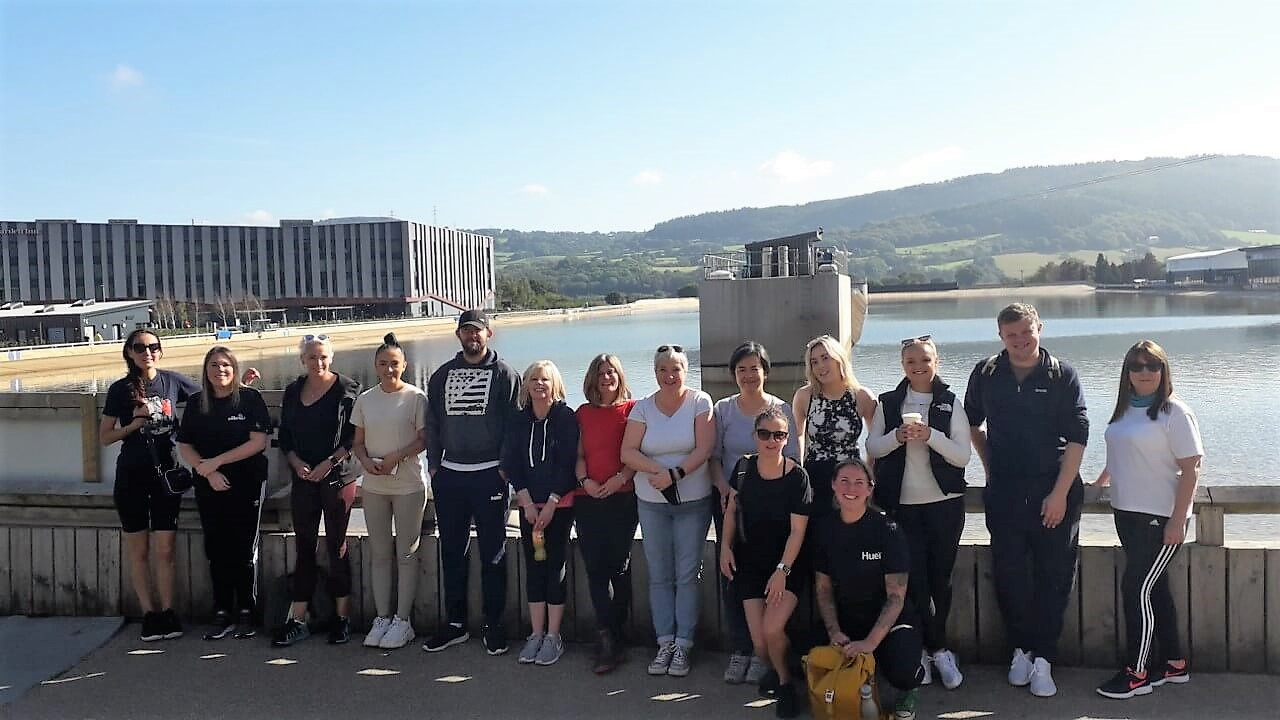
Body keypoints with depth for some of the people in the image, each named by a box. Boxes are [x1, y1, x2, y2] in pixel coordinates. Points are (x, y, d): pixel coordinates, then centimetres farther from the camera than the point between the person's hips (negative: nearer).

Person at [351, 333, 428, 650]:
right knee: (380, 554, 10)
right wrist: (366, 461, -9)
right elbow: (357, 442, 10)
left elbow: (424, 439, -7)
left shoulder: (415, 397, -5)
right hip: (374, 486, 4)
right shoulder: (365, 399, 7)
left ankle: (403, 620, 10)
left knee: (406, 554, 3)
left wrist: (396, 457, -18)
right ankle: (382, 617, 18)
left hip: (408, 486, -4)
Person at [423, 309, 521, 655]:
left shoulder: (504, 374, 0)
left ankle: (493, 626, 13)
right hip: (449, 475, 4)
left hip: (490, 475, -4)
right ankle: (455, 623, 21)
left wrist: (505, 468, -8)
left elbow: (513, 425, -3)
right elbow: (433, 425, 13)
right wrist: (434, 466, 6)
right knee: (452, 552, 10)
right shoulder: (442, 375, 11)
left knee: (493, 554, 3)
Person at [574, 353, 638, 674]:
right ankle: (609, 641, 3)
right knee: (595, 568, -1)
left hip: (623, 497, -3)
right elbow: (579, 455, 12)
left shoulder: (632, 409, 2)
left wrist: (619, 479, -13)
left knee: (618, 566, 1)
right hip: (588, 500, 3)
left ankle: (610, 639, 9)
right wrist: (585, 480, -5)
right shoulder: (583, 413, 13)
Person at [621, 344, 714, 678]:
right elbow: (628, 452, -4)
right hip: (652, 503, 2)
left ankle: (683, 646, 11)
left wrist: (675, 474, -23)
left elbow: (704, 449, -11)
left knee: (687, 575, 2)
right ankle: (665, 643, 17)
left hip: (693, 500, -2)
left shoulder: (700, 402, -3)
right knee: (659, 576, 8)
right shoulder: (643, 407, 2)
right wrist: (658, 470, -20)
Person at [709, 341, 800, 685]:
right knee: (731, 573, 2)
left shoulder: (782, 409, 1)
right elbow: (714, 457, 7)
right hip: (729, 500, 2)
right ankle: (739, 649, 12)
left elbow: (792, 458, 0)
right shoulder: (723, 409, 7)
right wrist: (723, 488, -10)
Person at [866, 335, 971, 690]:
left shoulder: (950, 403, 1)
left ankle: (926, 650, 20)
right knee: (915, 577, -3)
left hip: (945, 503, 0)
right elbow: (872, 447, 1)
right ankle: (938, 650, 10)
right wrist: (898, 436, -17)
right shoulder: (888, 403, 5)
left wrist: (930, 435, -19)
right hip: (901, 504, 0)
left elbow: (963, 456, -4)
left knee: (940, 578, 5)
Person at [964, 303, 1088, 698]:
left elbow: (1077, 437, -6)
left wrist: (1060, 493, -11)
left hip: (1054, 492, -2)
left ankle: (1043, 659, 10)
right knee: (1009, 575, 5)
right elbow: (972, 424, 20)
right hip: (1004, 493, 2)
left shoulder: (1062, 375, -3)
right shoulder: (986, 374, 4)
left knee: (1053, 576, 1)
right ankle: (1021, 650, 21)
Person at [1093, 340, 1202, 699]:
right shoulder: (1125, 410, 8)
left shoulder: (1174, 413, -12)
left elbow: (1190, 469, -14)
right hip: (1127, 512, 7)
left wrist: (1178, 521, -18)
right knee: (1155, 589, 14)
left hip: (1160, 518, -7)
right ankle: (1174, 663, 26)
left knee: (1136, 589, -7)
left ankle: (1136, 674, 2)